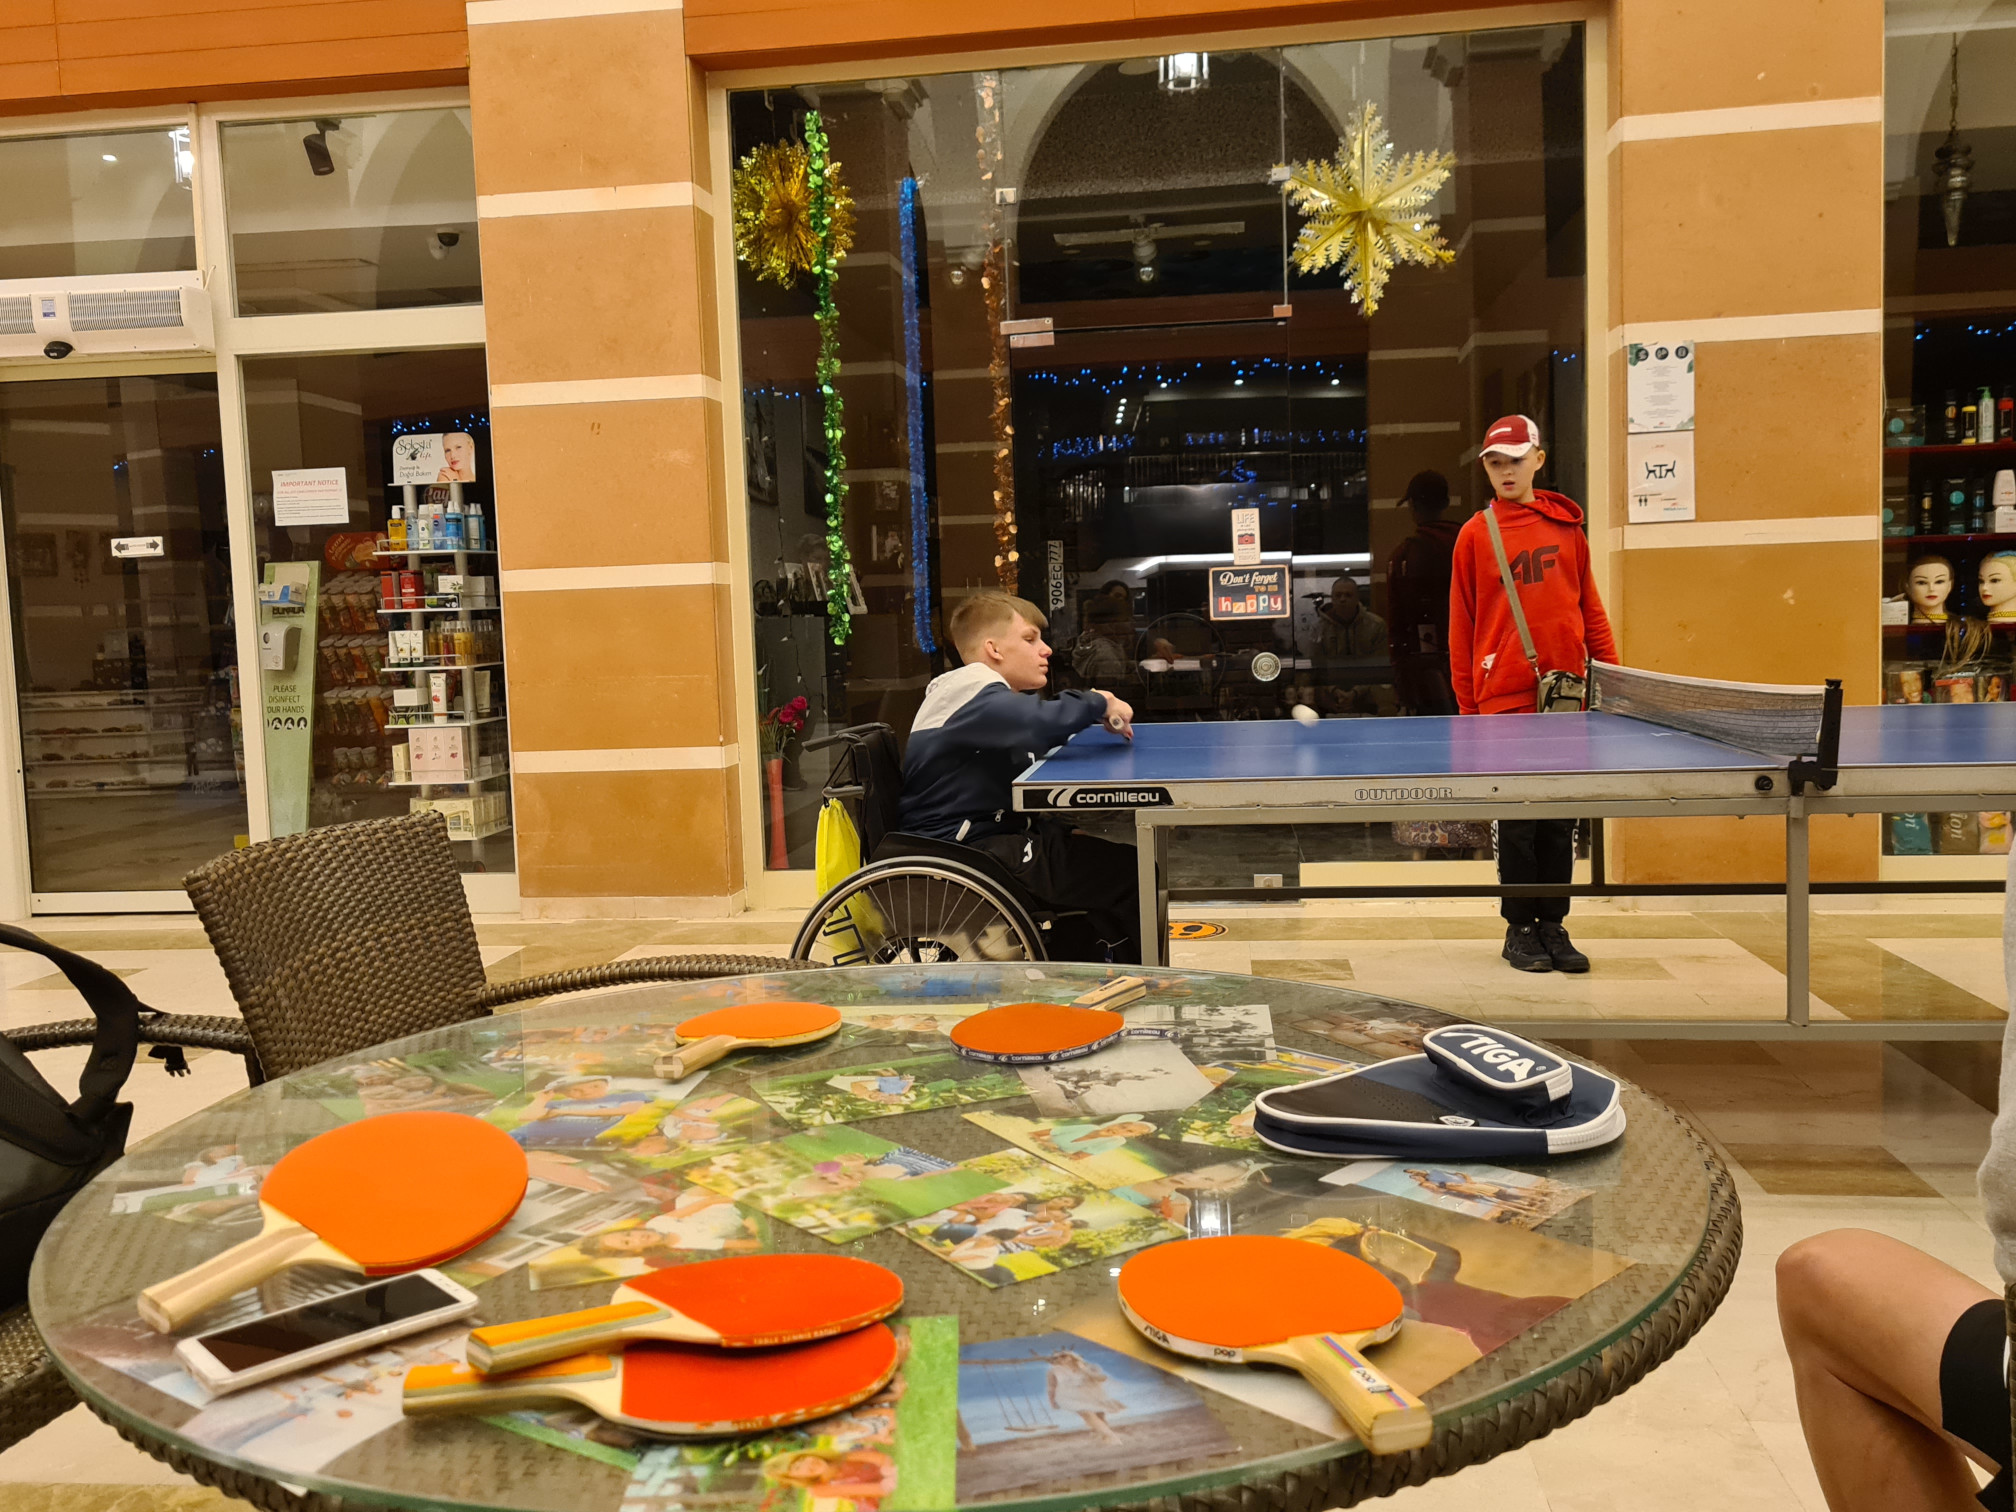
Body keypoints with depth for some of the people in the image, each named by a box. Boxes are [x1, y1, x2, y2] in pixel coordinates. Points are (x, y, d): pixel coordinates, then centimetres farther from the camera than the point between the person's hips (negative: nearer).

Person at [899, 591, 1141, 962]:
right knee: (1132, 873, -12)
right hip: (971, 854, -11)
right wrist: (1099, 703, -17)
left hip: (994, 837, 11)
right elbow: (1040, 725, -35)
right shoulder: (972, 693, -17)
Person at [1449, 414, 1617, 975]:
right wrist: (1468, 704, 0)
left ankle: (1553, 925, 19)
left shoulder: (1567, 526, 8)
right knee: (1516, 821, 3)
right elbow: (1461, 627, 3)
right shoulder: (1474, 534, 2)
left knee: (1561, 820, 8)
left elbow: (1589, 608, 13)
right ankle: (1520, 928, 14)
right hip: (1504, 699, -2)